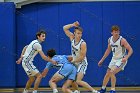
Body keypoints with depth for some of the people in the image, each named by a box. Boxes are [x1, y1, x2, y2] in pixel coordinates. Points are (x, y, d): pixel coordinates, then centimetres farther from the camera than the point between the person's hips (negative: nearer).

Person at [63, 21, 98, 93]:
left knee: (78, 81, -21)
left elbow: (82, 57, -21)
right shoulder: (72, 38, -3)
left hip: (82, 63, -8)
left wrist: (73, 61, -12)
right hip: (75, 63, 8)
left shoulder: (83, 44, -22)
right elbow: (65, 28, 2)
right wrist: (73, 25, -11)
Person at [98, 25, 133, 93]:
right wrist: (102, 60, 17)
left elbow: (130, 50, -19)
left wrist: (126, 57, -36)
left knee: (112, 73, -23)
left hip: (121, 60, -7)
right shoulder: (110, 40, -1)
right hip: (114, 59, 7)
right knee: (107, 74, 13)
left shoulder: (122, 40, -20)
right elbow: (108, 50, 15)